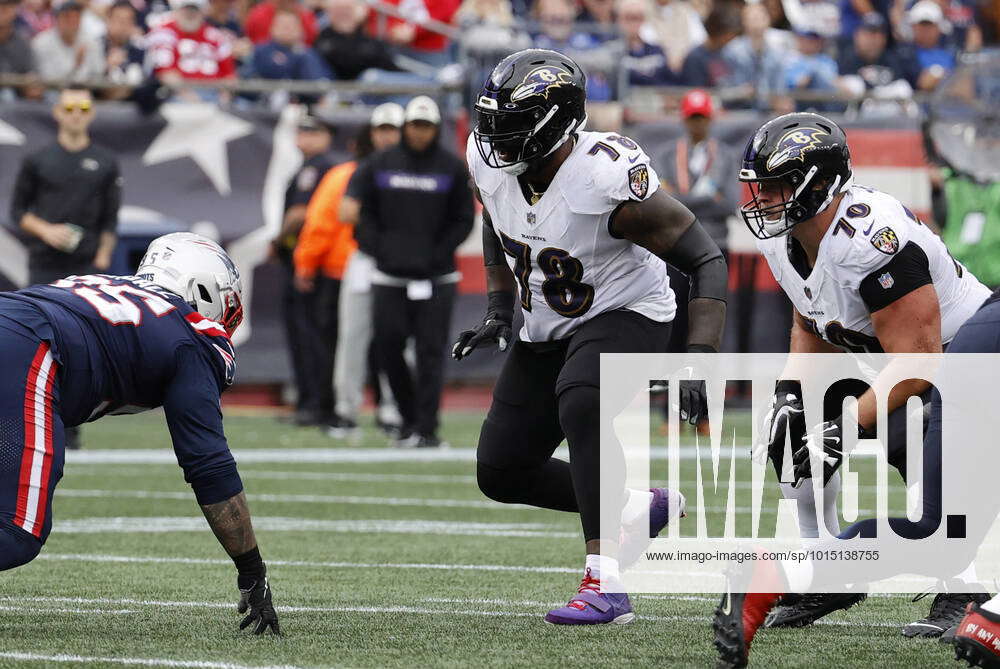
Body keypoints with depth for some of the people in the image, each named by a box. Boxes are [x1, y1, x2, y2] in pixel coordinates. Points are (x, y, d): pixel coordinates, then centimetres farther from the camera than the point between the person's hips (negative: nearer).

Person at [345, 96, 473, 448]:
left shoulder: (452, 168, 3)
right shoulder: (381, 164, 8)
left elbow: (463, 220, 5)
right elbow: (362, 210, 13)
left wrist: (438, 253, -6)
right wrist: (374, 245, -2)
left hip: (435, 276, -2)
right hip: (389, 275, 2)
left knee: (430, 351, -6)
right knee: (387, 347, 1)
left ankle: (426, 428, -5)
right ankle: (410, 418, 19)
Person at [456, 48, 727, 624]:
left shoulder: (608, 179, -31)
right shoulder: (490, 161, -12)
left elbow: (706, 259, -25)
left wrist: (700, 360, -35)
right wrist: (500, 310, 2)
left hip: (626, 315, -7)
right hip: (548, 328, 8)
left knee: (580, 405, -37)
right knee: (502, 473, 6)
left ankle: (607, 585, -36)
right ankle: (642, 505, 27)